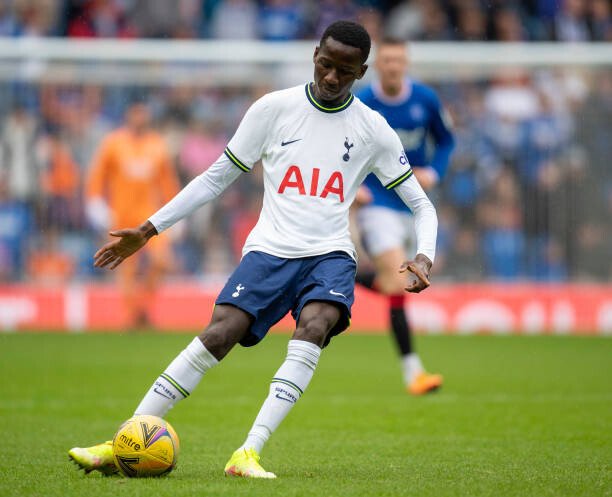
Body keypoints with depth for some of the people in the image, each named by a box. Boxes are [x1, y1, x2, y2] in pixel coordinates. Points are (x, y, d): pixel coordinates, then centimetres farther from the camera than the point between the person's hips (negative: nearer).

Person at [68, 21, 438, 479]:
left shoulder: (373, 130, 4)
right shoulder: (274, 109, 4)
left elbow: (421, 204, 9)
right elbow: (217, 177, 11)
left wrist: (424, 257, -12)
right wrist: (149, 229, 6)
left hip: (329, 254, 0)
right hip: (269, 249, 0)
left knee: (314, 327, -32)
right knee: (218, 334, -22)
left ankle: (249, 453, -38)